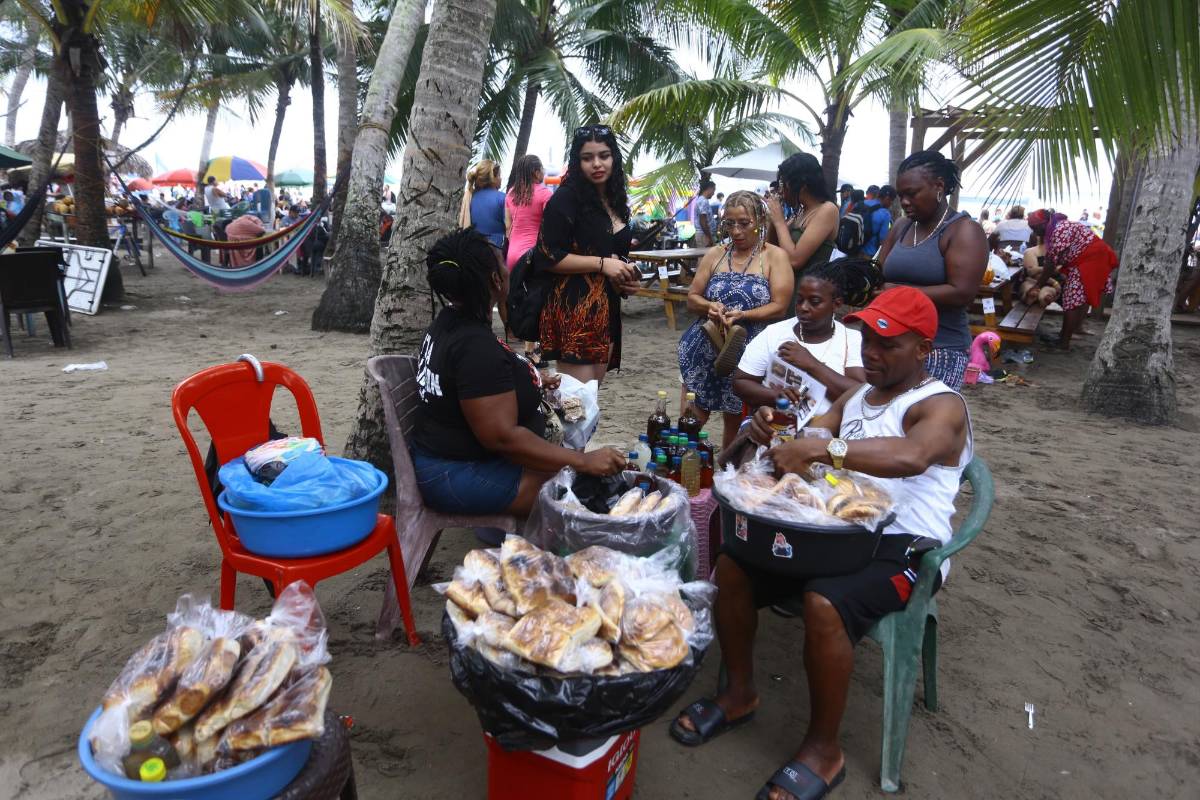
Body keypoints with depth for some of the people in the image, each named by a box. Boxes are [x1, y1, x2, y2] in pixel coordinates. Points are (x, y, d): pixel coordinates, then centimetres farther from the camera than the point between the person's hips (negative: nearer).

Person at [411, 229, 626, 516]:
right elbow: (503, 437, -28)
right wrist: (584, 462, -24)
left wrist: (533, 381, 20)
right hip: (462, 476, -11)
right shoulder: (476, 346, -26)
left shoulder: (449, 322, 5)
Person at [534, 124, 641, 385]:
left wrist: (627, 277, 9)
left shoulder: (615, 202, 16)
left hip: (607, 309, 8)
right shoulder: (566, 198, -7)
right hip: (574, 310, -8)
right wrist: (602, 263, -16)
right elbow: (547, 257, -14)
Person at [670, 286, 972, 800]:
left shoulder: (941, 406, -9)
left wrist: (821, 448, -38)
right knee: (732, 565, -10)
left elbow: (911, 457, -32)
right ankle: (739, 693, 9)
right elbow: (807, 444, 11)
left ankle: (824, 748, -12)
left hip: (903, 548, -7)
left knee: (823, 602, -34)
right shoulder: (855, 397, 16)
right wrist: (776, 434, -13)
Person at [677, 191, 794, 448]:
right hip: (706, 348, 3)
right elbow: (692, 298, 10)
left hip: (746, 352, -2)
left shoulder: (775, 256, 0)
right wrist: (709, 306, -13)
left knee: (735, 423, 8)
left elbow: (779, 307, -8)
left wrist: (742, 316, -23)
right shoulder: (714, 255, 10)